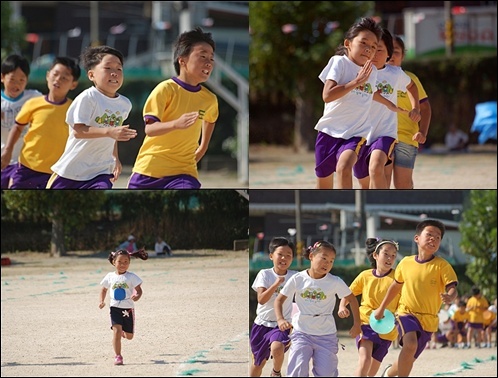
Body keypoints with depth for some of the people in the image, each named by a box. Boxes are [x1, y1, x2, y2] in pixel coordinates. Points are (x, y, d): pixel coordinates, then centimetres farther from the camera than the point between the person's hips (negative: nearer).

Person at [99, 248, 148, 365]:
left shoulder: (131, 277, -4)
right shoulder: (110, 277, 2)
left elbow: (139, 290, -7)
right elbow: (104, 289, 15)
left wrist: (137, 296, -29)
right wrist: (102, 301, 1)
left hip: (128, 308, 0)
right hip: (115, 308, 0)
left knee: (129, 336, 12)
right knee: (116, 331, -17)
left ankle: (123, 332, 50)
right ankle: (118, 356, -10)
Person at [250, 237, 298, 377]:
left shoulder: (294, 276, -3)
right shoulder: (264, 274, -5)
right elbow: (261, 300, -16)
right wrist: (276, 284, -24)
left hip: (281, 325, -1)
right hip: (262, 323, 1)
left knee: (277, 348, -31)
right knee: (258, 362, 14)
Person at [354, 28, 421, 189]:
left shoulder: (396, 73, 2)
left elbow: (411, 86, 25)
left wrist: (415, 108, 12)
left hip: (385, 134, -2)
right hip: (360, 135, 2)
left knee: (376, 168, -31)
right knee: (365, 185, 14)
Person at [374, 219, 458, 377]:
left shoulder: (442, 265, -7)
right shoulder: (405, 263, 0)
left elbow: (452, 288, -16)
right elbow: (396, 286, 16)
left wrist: (450, 297, -40)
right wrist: (381, 308, 21)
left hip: (428, 320, 1)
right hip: (407, 313, -1)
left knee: (408, 359, 9)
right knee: (410, 344, -31)